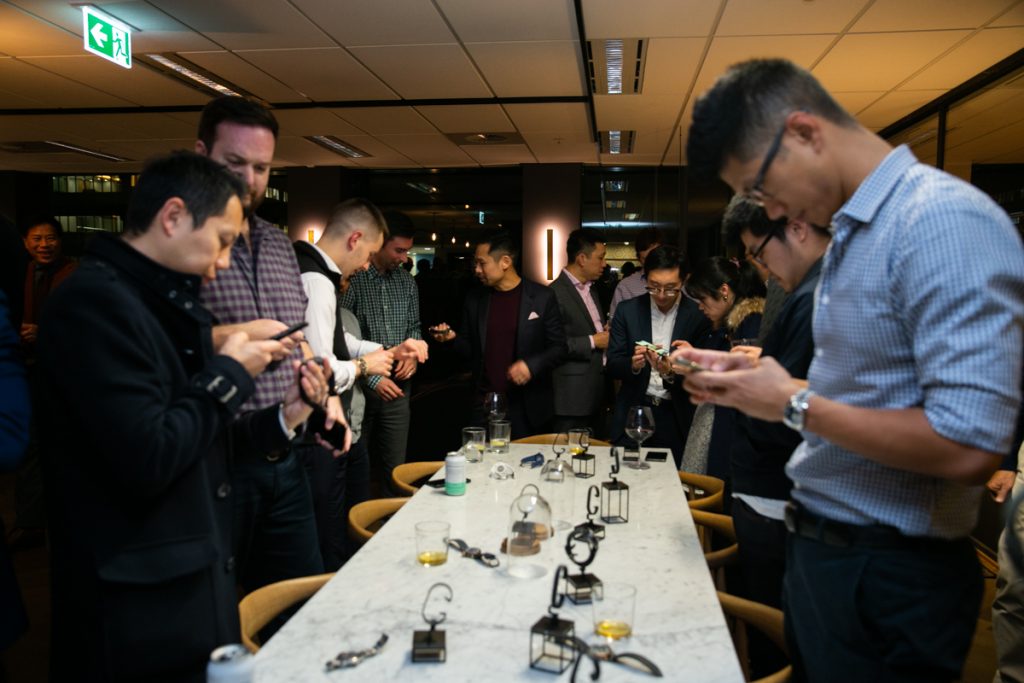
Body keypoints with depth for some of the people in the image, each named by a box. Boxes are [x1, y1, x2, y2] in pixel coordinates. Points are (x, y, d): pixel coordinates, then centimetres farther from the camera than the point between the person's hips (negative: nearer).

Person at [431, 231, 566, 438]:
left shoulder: (542, 297, -5)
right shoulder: (474, 298, 6)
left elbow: (558, 347, -2)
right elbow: (470, 348, 13)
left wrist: (532, 365, -18)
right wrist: (452, 338, -7)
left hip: (528, 406, -2)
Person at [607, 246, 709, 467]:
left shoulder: (698, 316, -4)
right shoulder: (628, 310, 1)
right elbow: (612, 365, 0)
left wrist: (670, 373, -25)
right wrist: (633, 364, -22)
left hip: (677, 420, -1)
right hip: (634, 413, 1)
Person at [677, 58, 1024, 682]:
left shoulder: (944, 221, -21)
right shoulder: (853, 231, 8)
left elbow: (967, 446, -27)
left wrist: (795, 405, -19)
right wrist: (753, 379, 3)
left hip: (888, 576, -8)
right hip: (817, 542, 8)